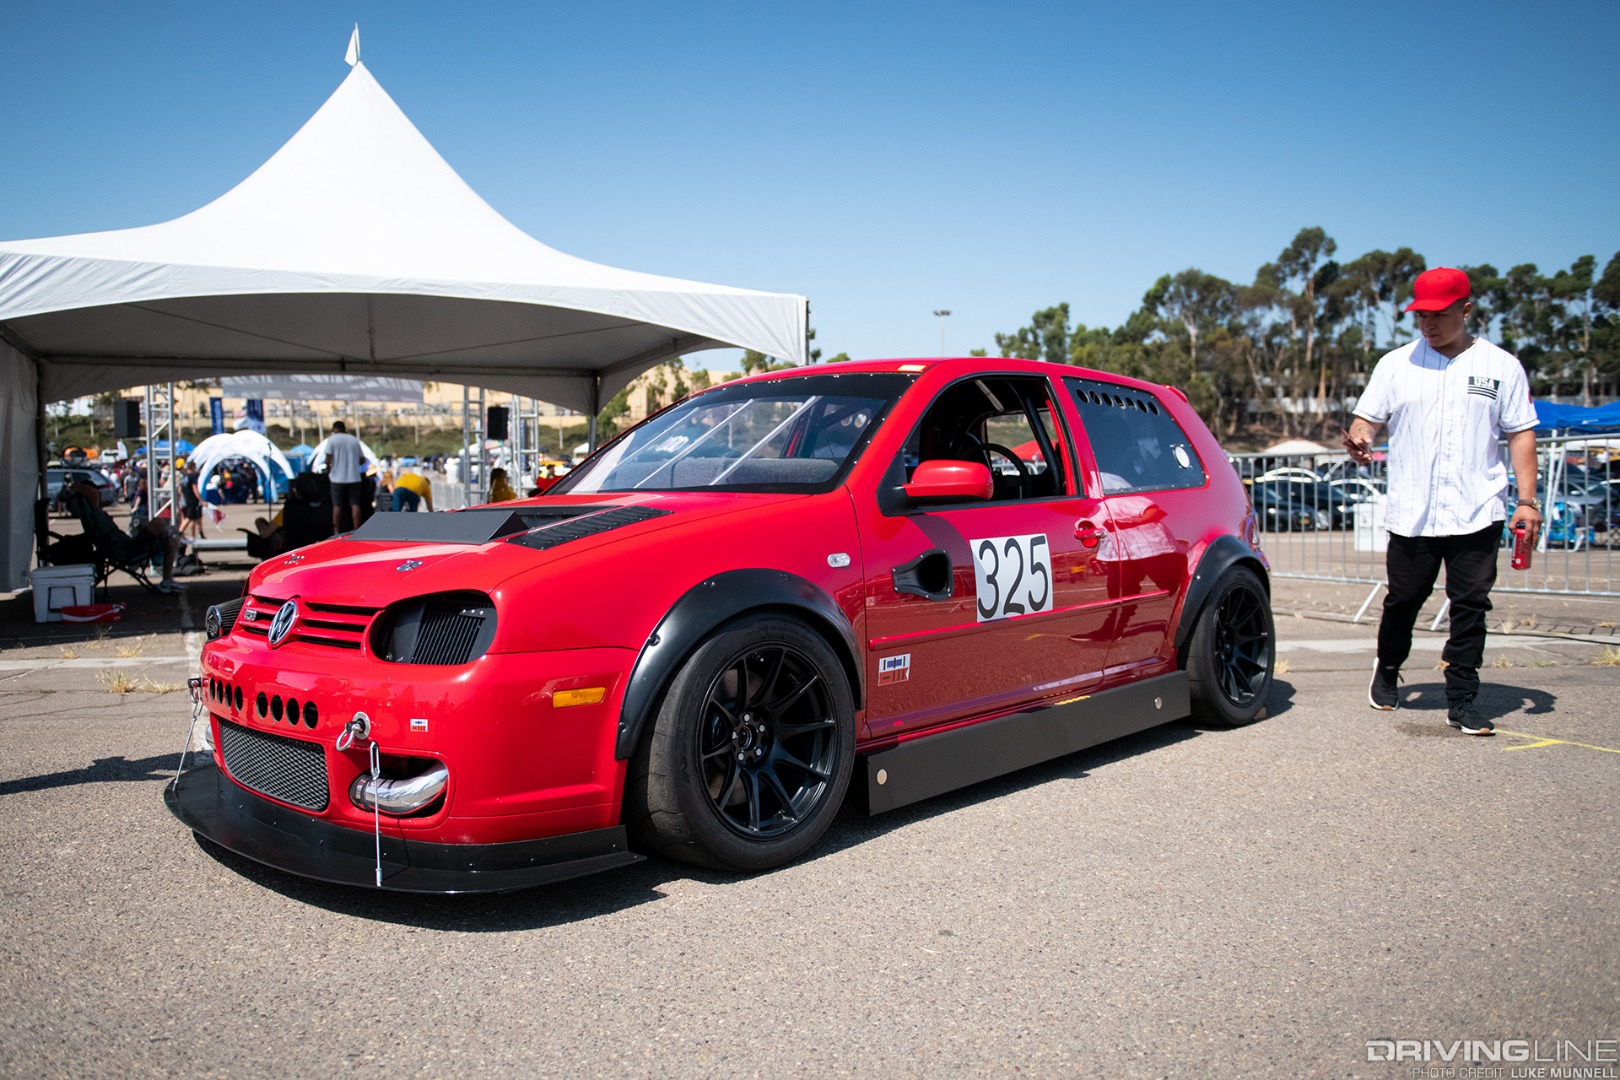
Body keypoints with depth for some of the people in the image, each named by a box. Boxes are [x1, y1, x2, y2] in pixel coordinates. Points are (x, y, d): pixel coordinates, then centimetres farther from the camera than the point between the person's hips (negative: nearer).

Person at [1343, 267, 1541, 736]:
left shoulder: (1501, 366, 7)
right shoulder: (1396, 364, 8)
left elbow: (1521, 433, 8)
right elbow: (1368, 417, 7)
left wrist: (1527, 499, -1)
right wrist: (1359, 439, -18)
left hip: (1478, 512, 0)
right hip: (1410, 512, 0)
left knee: (1471, 606, 0)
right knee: (1403, 599, 7)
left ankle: (1462, 699, 8)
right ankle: (1387, 671, 32)